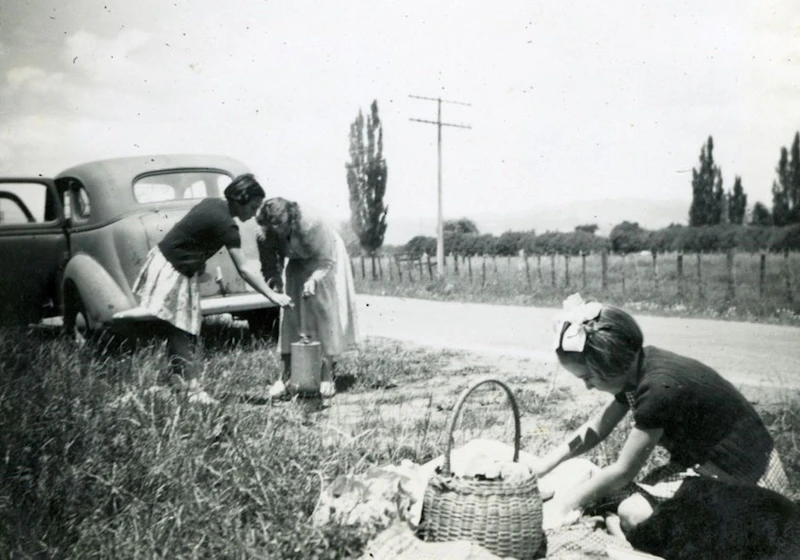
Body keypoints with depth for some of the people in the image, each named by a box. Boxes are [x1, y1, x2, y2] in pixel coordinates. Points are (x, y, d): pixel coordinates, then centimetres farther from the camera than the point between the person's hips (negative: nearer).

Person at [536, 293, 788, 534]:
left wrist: (564, 504, -11)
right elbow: (597, 428, 7)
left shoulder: (659, 387, -29)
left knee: (634, 512, -23)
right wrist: (539, 468, 2)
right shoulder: (637, 366, -4)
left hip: (744, 479, -9)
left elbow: (623, 470, -20)